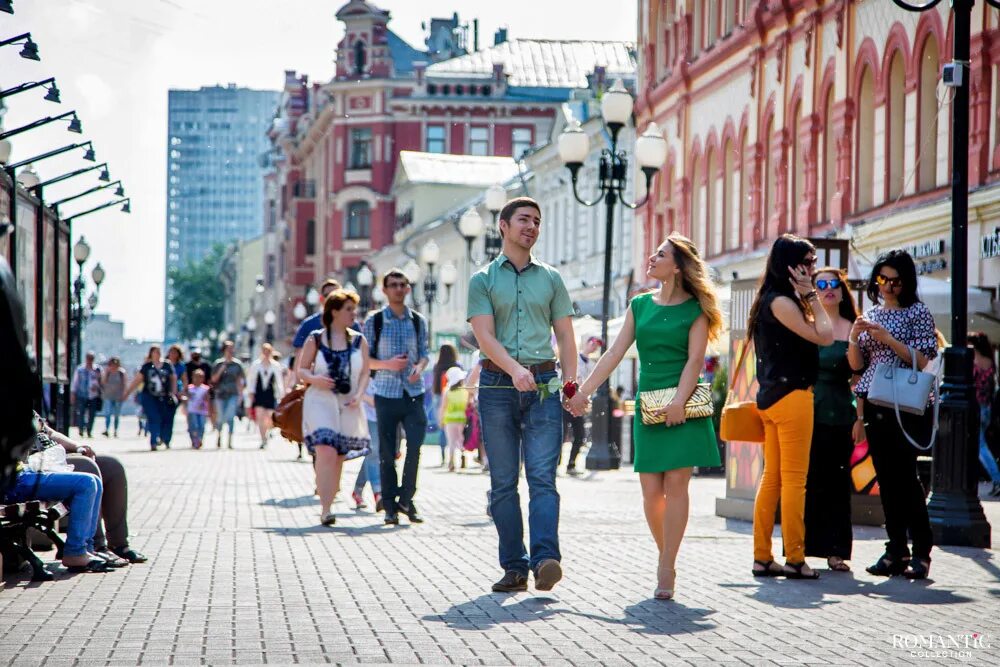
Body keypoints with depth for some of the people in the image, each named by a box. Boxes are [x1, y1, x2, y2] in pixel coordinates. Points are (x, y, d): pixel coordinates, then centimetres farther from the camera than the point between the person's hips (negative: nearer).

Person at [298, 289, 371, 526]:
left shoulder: (359, 340, 9)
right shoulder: (315, 339, 2)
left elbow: (365, 373, 7)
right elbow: (302, 370, 5)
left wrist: (358, 395, -9)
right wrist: (314, 379, -16)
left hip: (348, 405, 4)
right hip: (320, 400, -3)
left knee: (339, 457, 7)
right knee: (326, 451, -20)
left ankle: (327, 506, 19)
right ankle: (325, 509, -22)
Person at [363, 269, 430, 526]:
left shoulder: (418, 321, 9)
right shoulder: (374, 321, 2)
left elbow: (424, 353, 13)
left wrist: (419, 367, -9)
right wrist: (388, 364, -13)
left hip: (413, 392, 1)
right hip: (386, 394, -1)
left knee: (416, 445, -9)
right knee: (387, 452, 2)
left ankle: (406, 499, 7)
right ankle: (390, 506, 10)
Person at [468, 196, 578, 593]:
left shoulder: (551, 279, 15)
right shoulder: (483, 280, 8)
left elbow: (565, 336, 13)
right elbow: (485, 336, -5)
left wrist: (570, 383, -1)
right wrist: (514, 368, -22)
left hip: (544, 386, 1)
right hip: (497, 385, 0)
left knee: (542, 477, -12)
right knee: (503, 482, 1)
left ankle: (545, 559, -23)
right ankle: (514, 567, 5)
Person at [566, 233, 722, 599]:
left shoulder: (695, 309, 2)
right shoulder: (640, 305, 14)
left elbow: (695, 359, -6)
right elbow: (615, 353, 11)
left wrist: (679, 400, -20)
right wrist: (584, 391, 5)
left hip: (684, 406, -4)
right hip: (648, 404, 4)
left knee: (676, 484, -8)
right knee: (651, 491, 0)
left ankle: (667, 568, -5)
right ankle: (664, 554, 19)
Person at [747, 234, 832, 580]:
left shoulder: (770, 300, 17)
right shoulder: (782, 301, -13)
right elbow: (824, 336, -16)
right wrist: (811, 295, -10)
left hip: (772, 396, 10)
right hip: (791, 396, -10)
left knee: (772, 478, 10)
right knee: (794, 480, -6)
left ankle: (762, 558, 11)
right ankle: (795, 559, -4)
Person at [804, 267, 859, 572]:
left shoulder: (852, 329, 7)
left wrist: (860, 418, 0)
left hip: (839, 413, 1)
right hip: (807, 410, -1)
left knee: (837, 481, 3)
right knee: (804, 480, -2)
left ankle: (835, 550, 9)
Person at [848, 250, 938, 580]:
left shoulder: (917, 312, 0)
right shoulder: (870, 314, 15)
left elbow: (924, 360, -8)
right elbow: (857, 366, 15)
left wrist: (887, 339, -15)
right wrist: (854, 338, -3)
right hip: (875, 406, 5)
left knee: (904, 475, -10)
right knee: (886, 478, 4)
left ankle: (921, 552, -4)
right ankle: (896, 550, 8)